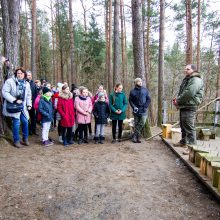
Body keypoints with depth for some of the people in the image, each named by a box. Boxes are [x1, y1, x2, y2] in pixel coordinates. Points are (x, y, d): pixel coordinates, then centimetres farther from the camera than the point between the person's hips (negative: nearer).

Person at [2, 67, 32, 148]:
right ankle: (16, 141, 9)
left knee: (25, 122, 7)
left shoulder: (26, 84, 10)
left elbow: (28, 95, 16)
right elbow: (5, 92, -13)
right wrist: (15, 100, -20)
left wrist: (29, 104, 4)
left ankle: (25, 139, 24)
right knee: (16, 122, -7)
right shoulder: (10, 81, -7)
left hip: (23, 106, 6)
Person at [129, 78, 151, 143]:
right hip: (136, 111, 0)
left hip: (143, 111, 0)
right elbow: (130, 100, 4)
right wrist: (134, 107, -10)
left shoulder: (145, 90, 3)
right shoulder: (132, 91, 1)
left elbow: (148, 99, 6)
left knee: (142, 123, -8)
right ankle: (137, 137, 16)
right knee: (136, 124, 6)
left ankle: (135, 136, 4)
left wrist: (145, 107, -6)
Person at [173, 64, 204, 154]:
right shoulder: (186, 80, 21)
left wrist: (178, 100, -14)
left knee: (189, 127, -9)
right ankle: (183, 142, 33)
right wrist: (177, 99, 4)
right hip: (183, 106, 10)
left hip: (189, 107, -10)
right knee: (183, 126, 19)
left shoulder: (196, 80, -12)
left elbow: (189, 93, -25)